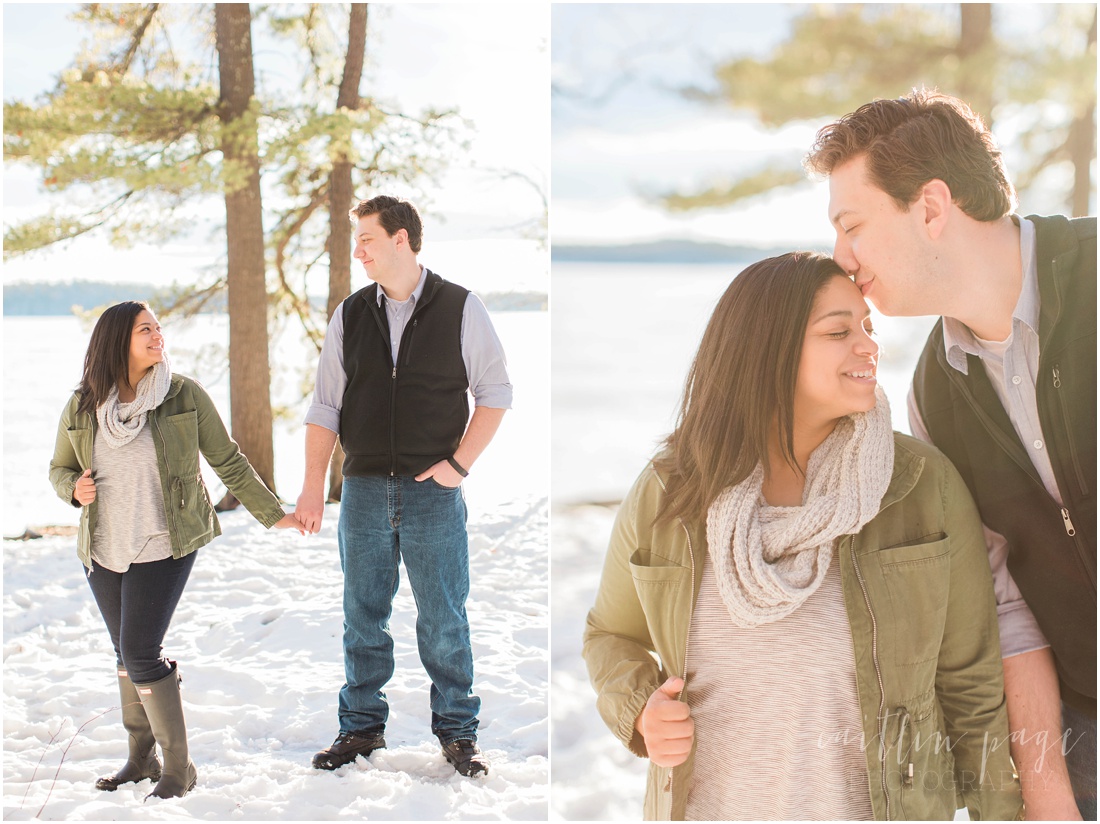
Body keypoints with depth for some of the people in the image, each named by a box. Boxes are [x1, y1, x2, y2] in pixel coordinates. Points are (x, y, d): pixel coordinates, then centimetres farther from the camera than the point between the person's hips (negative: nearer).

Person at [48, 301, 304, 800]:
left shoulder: (184, 396, -7)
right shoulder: (81, 407, -1)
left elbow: (227, 460, 1)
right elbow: (59, 469, 13)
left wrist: (271, 513, 3)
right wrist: (74, 488, -11)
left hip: (164, 548, -4)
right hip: (104, 549, 4)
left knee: (140, 653, -11)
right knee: (126, 653, 14)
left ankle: (178, 766, 2)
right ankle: (141, 758, 30)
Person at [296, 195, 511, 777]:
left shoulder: (460, 309, -1)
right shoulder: (349, 317, 7)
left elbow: (495, 394, 4)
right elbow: (324, 407, 8)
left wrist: (459, 463, -5)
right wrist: (313, 486, 1)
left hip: (433, 491, -3)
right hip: (364, 489, 3)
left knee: (443, 620, 2)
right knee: (362, 616, 9)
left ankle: (457, 732, 14)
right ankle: (362, 726, 22)